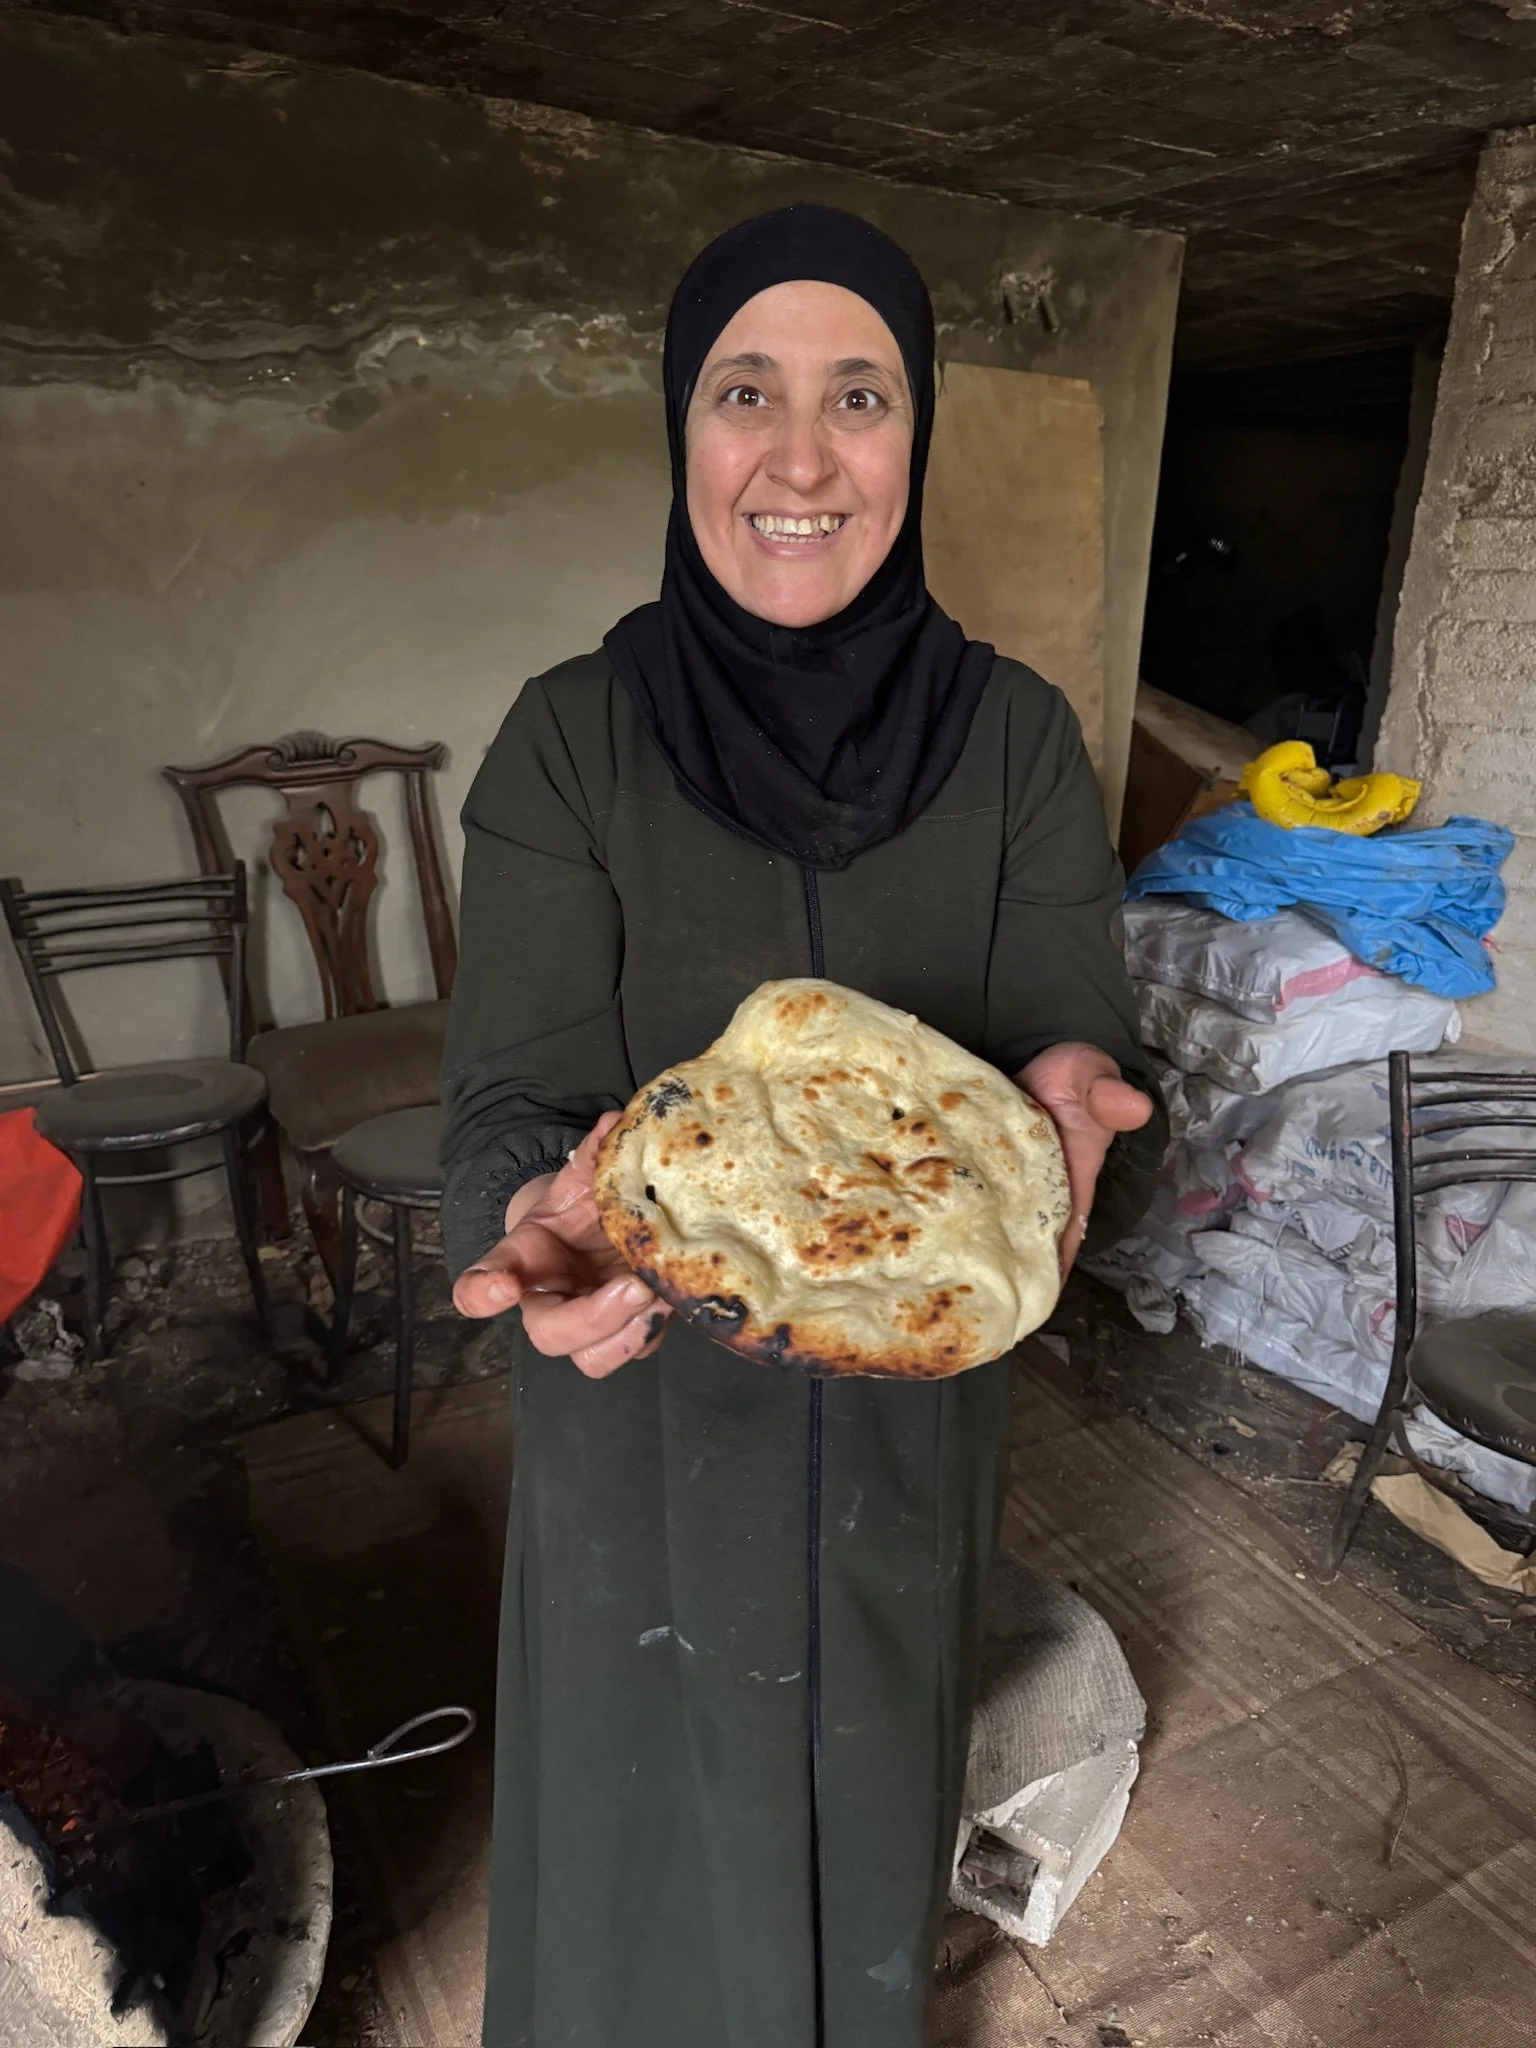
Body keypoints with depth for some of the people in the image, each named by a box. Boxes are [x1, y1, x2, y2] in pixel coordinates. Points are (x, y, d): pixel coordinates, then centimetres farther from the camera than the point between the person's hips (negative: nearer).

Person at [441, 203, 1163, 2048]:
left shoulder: (1017, 739, -8)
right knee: (656, 1838, 22)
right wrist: (553, 1219, -38)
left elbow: (1078, 1049, -10)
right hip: (652, 1413, -1)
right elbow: (515, 1110, -16)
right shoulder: (569, 741, -13)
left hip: (916, 1408, 2)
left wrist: (1067, 1104, -34)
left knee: (869, 1809, 27)